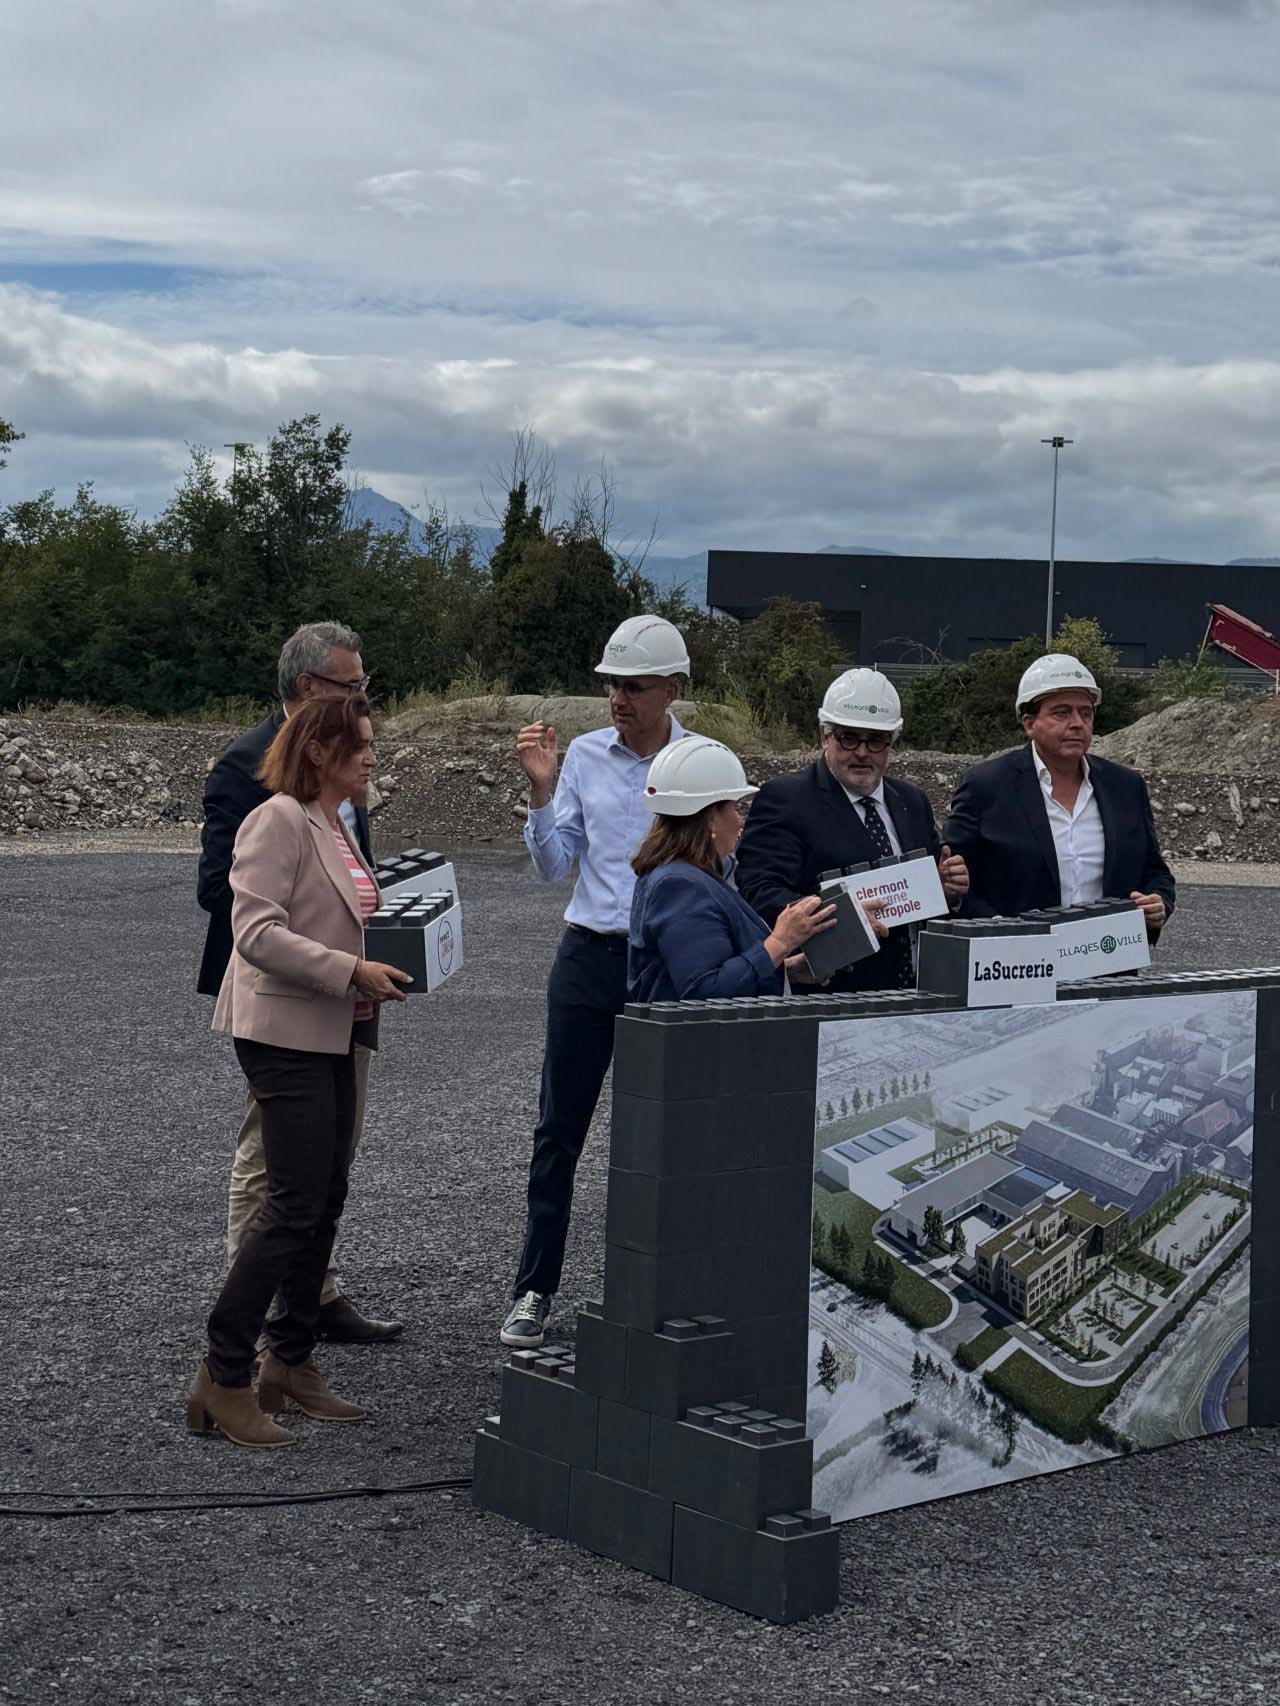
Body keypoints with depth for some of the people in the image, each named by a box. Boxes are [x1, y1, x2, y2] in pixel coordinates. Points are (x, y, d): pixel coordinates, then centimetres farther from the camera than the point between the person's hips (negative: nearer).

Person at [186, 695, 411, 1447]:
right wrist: (354, 972, -24)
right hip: (286, 1031, -10)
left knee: (326, 1202, 11)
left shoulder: (337, 826, 17)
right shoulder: (279, 821, -12)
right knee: (295, 1205, -10)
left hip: (334, 1034, 10)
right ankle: (223, 1378, -3)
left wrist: (384, 967, 11)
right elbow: (258, 932, -21)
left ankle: (291, 1362, 21)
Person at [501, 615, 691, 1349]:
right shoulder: (584, 756, 3)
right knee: (560, 1128, 4)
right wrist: (541, 792, -10)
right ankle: (536, 1289, 12)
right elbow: (553, 866, 3)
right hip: (591, 957, 1)